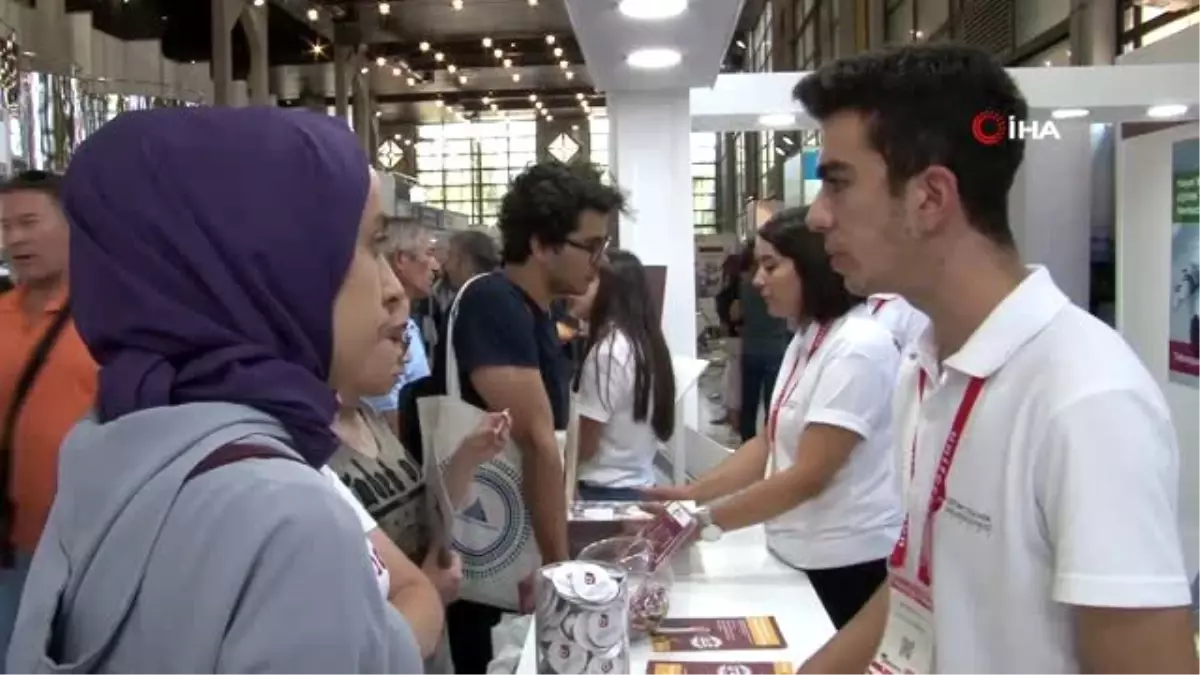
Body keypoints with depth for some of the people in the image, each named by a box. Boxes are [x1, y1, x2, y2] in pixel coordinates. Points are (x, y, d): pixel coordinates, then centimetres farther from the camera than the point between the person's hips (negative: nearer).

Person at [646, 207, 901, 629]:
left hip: (849, 564, -8)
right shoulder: (804, 341, 9)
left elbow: (808, 477, -24)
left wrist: (706, 522, -22)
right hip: (804, 556, 8)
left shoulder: (859, 348, -20)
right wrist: (693, 492, -4)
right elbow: (769, 443, 8)